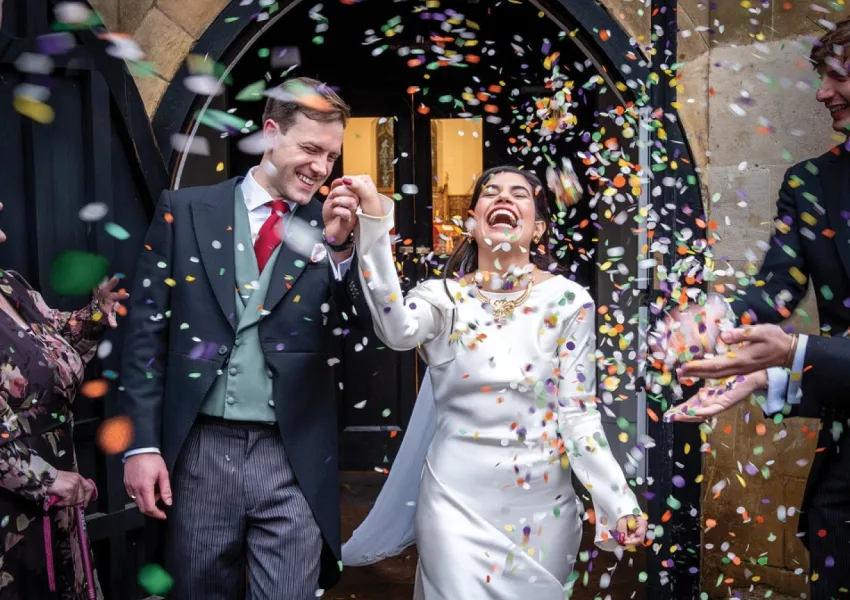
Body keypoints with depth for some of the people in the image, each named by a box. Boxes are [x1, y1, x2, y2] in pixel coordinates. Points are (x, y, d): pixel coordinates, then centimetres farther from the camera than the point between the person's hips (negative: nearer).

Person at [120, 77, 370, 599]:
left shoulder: (330, 228, 2)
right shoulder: (185, 211, 2)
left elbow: (361, 323, -6)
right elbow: (148, 332, 2)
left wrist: (340, 247, -21)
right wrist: (142, 443, -2)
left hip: (293, 459, -1)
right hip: (199, 452, 1)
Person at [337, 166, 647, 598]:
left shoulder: (567, 300, -4)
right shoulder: (443, 296, -3)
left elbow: (578, 413, -5)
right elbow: (397, 331, -27)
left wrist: (619, 501, -15)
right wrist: (372, 227, -37)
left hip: (542, 503, 1)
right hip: (457, 498, 0)